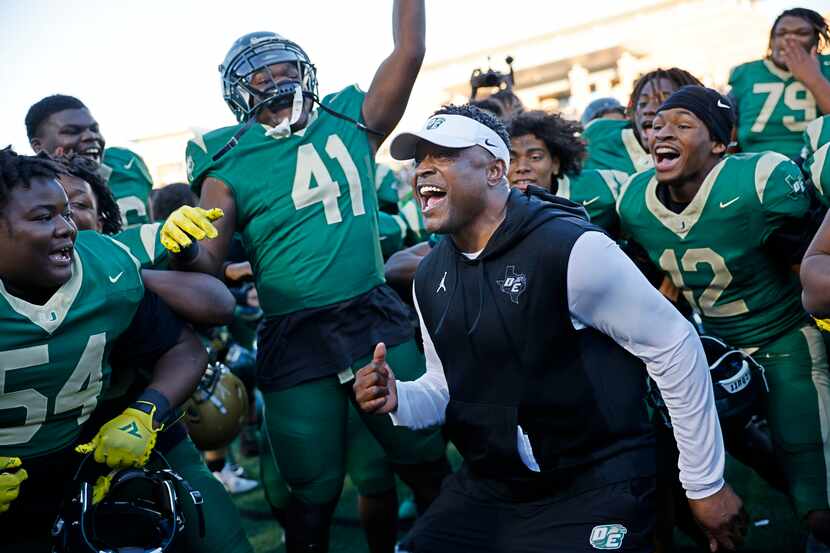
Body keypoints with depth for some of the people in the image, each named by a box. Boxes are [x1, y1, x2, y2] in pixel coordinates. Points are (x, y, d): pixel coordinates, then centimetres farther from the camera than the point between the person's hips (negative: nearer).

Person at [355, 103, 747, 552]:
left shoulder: (570, 246, -20)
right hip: (486, 490, 6)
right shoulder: (430, 277, 2)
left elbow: (674, 346, -14)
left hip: (593, 489, -5)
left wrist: (705, 484, -8)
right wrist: (398, 400, -9)